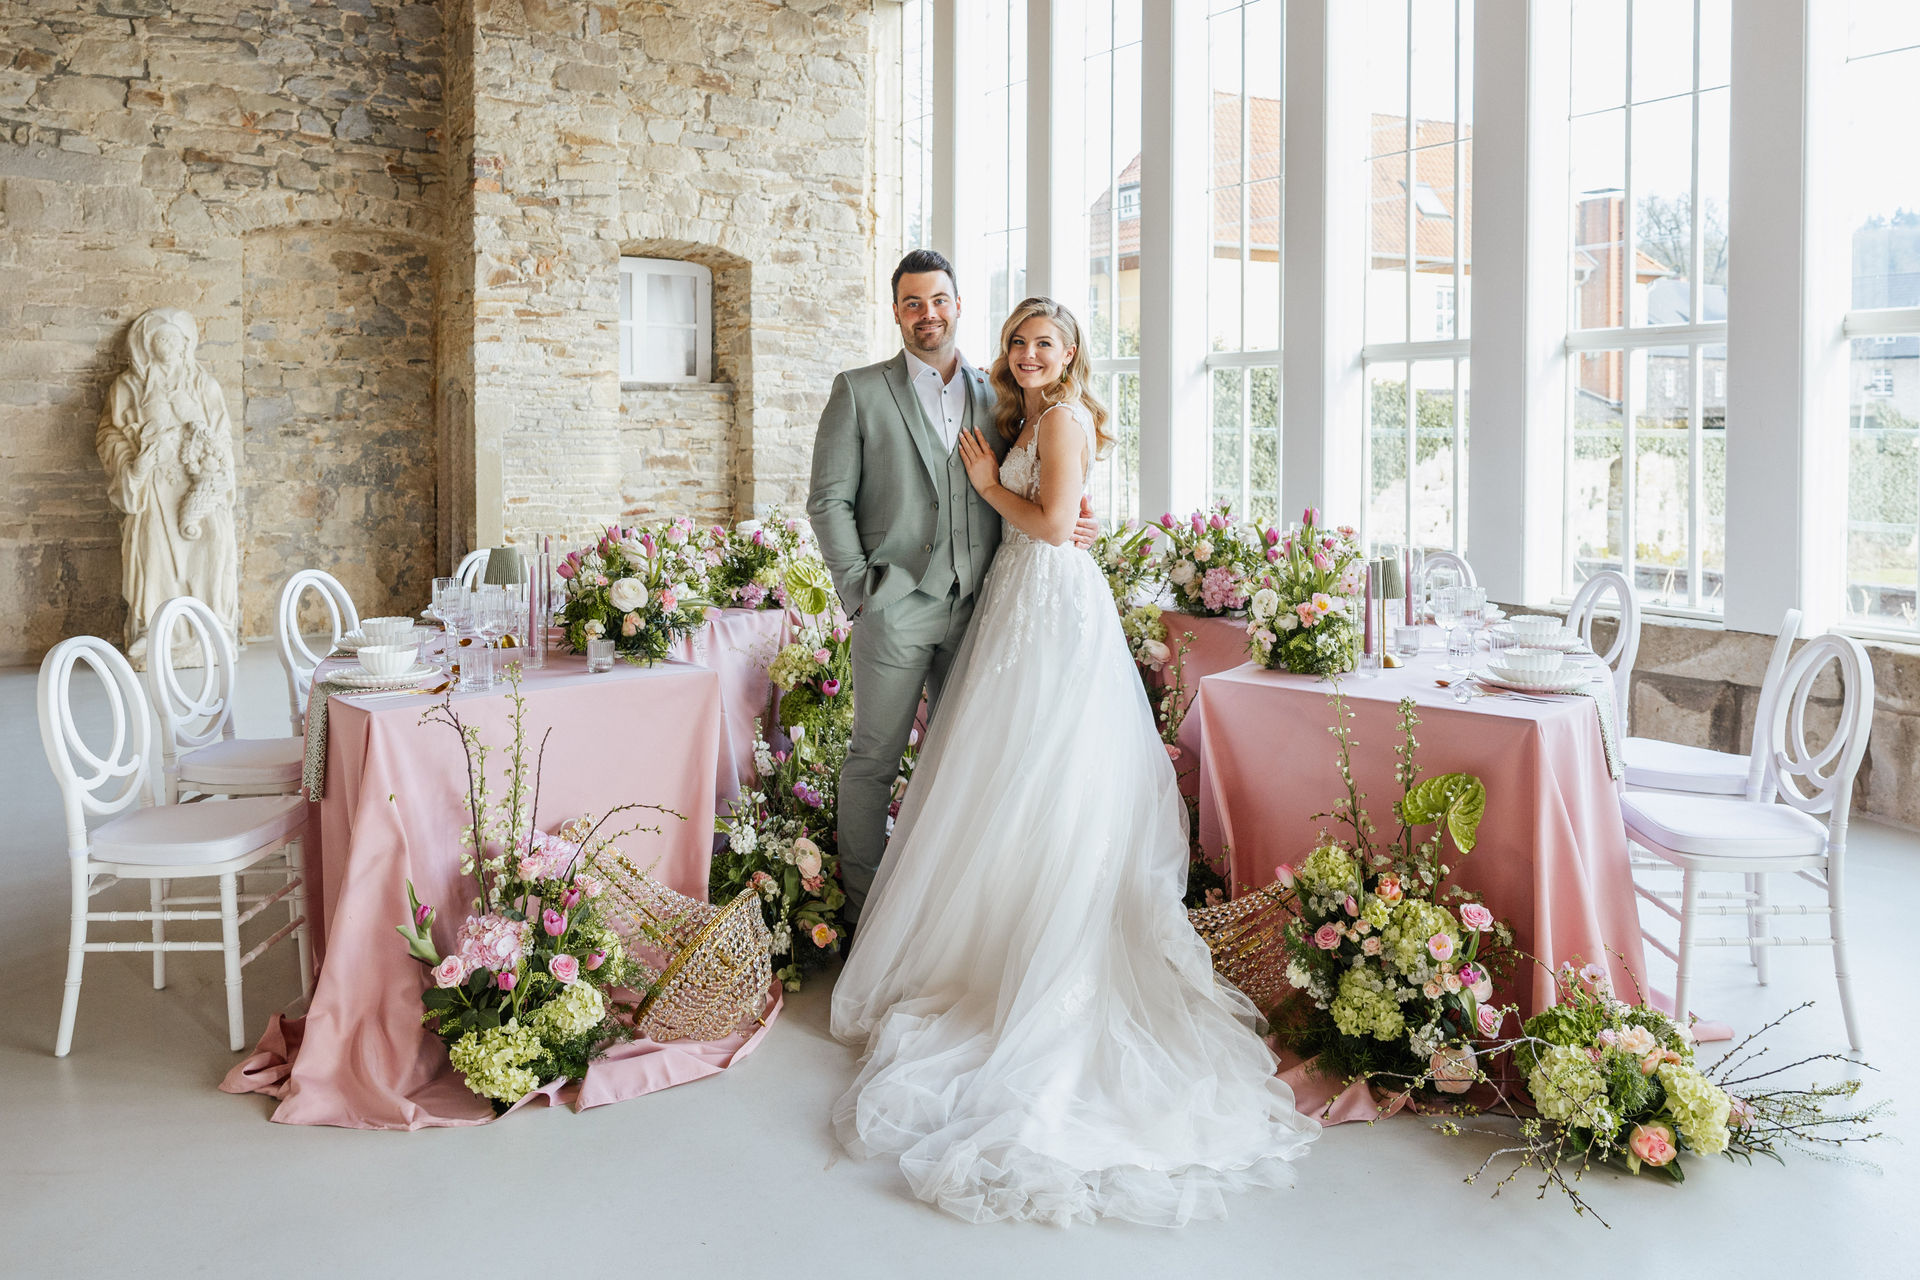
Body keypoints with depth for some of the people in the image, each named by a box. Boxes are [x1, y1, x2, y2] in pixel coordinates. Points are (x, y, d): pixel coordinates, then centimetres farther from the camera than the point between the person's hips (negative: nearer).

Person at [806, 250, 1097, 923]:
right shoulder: (859, 390, 1)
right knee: (874, 760, 4)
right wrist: (859, 588, -9)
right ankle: (864, 908, 16)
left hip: (974, 610, 4)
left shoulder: (994, 395, 12)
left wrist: (1069, 526, -2)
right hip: (895, 608, -3)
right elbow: (828, 500, -2)